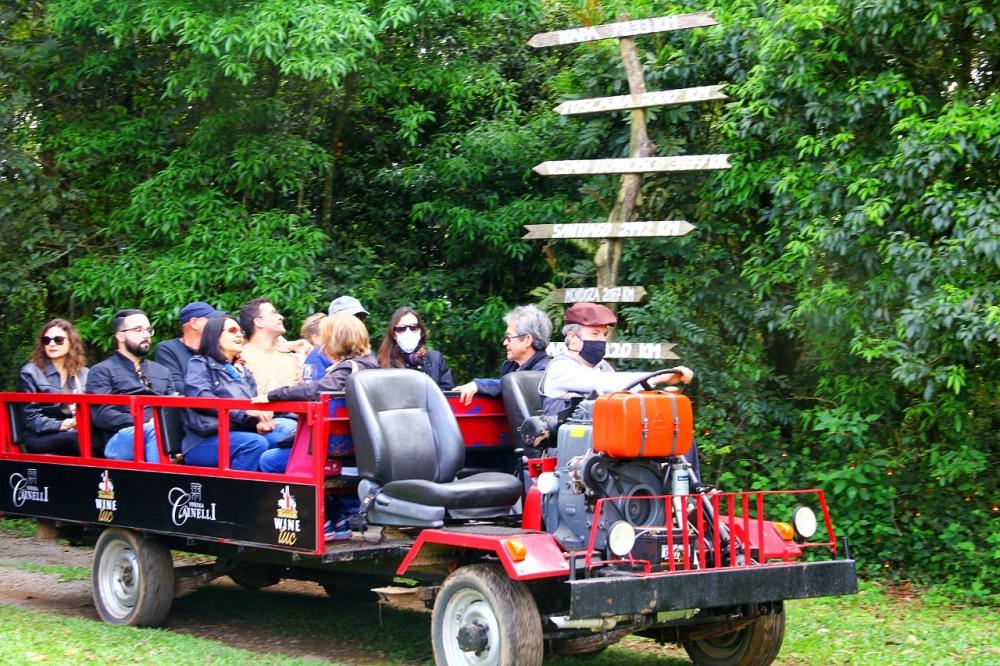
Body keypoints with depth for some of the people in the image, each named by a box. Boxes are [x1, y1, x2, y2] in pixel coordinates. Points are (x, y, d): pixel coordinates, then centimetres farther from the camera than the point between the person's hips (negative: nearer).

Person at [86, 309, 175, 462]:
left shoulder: (161, 371, 29)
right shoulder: (102, 371, 10)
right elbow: (101, 415, -4)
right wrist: (145, 424, -15)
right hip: (121, 439, -5)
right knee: (157, 431, -39)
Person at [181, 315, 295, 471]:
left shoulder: (243, 372, 27)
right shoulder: (199, 364, 8)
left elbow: (254, 405, 15)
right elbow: (200, 396, -12)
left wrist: (260, 423, -11)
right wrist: (244, 410, -23)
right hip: (205, 441, -5)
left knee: (288, 428, -21)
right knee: (256, 443, -32)